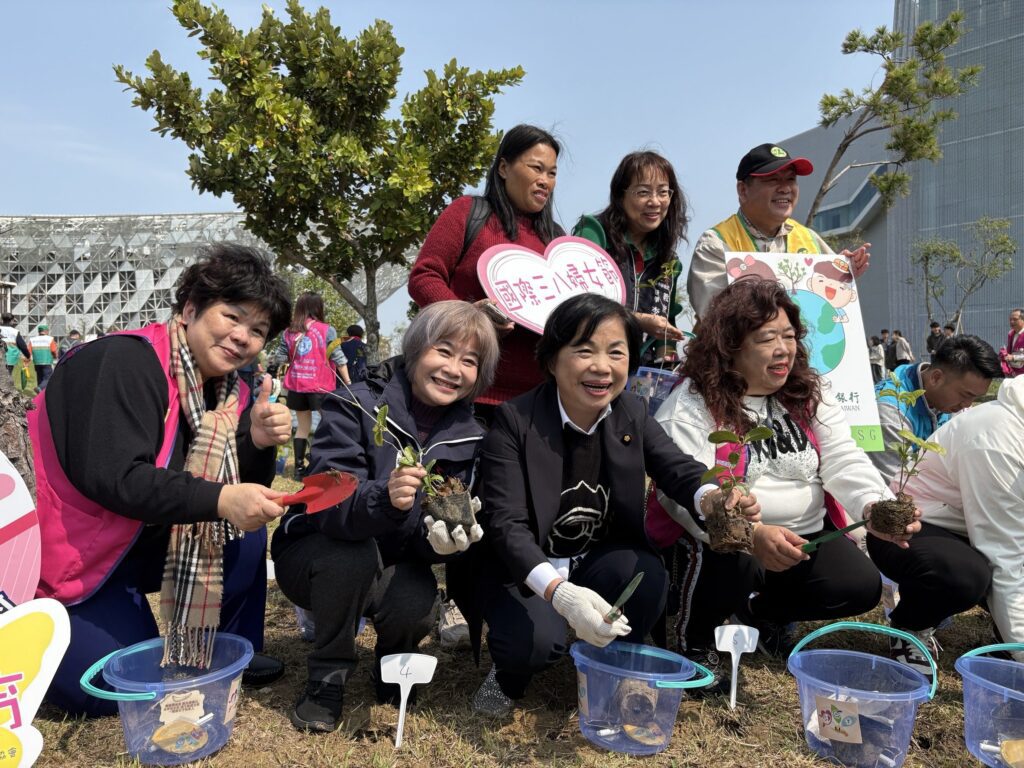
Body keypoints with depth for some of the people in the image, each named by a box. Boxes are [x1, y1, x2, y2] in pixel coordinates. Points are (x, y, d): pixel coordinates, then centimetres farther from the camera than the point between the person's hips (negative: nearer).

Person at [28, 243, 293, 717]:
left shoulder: (227, 392, -2)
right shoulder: (126, 361, -24)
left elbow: (242, 490, -3)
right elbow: (113, 478, -32)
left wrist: (259, 443, -23)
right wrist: (219, 500, -41)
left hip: (144, 544, 7)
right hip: (73, 553, -7)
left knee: (247, 531, -11)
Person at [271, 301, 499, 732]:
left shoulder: (467, 438, -8)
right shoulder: (355, 406, -21)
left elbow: (423, 541, -8)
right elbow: (329, 505, -31)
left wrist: (442, 539, -32)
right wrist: (384, 499, -52)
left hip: (388, 565, 3)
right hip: (315, 552, -2)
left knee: (417, 608, -28)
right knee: (355, 552, -35)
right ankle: (326, 682, -9)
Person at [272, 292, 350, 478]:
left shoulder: (289, 332, 5)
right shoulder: (327, 330, -5)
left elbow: (279, 359, 5)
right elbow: (338, 359, -6)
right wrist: (348, 383, 0)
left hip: (296, 386, 4)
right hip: (321, 386, -4)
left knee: (302, 426, 14)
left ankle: (299, 467, 13)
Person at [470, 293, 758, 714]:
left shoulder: (632, 413, -4)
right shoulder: (515, 420, -19)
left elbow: (678, 468, -16)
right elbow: (505, 522, -26)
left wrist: (712, 496, -43)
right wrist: (559, 592, -43)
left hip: (601, 562, 4)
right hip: (528, 571, -3)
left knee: (648, 576, -27)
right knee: (537, 639, -31)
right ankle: (510, 673, 9)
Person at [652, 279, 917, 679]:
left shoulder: (810, 395, 5)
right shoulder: (692, 403, -14)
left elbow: (844, 461, -4)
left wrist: (876, 506, -27)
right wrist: (751, 534, -42)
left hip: (807, 534, 6)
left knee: (862, 586, -14)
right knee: (732, 565, -36)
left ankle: (761, 611, 16)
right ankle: (695, 637, 0)